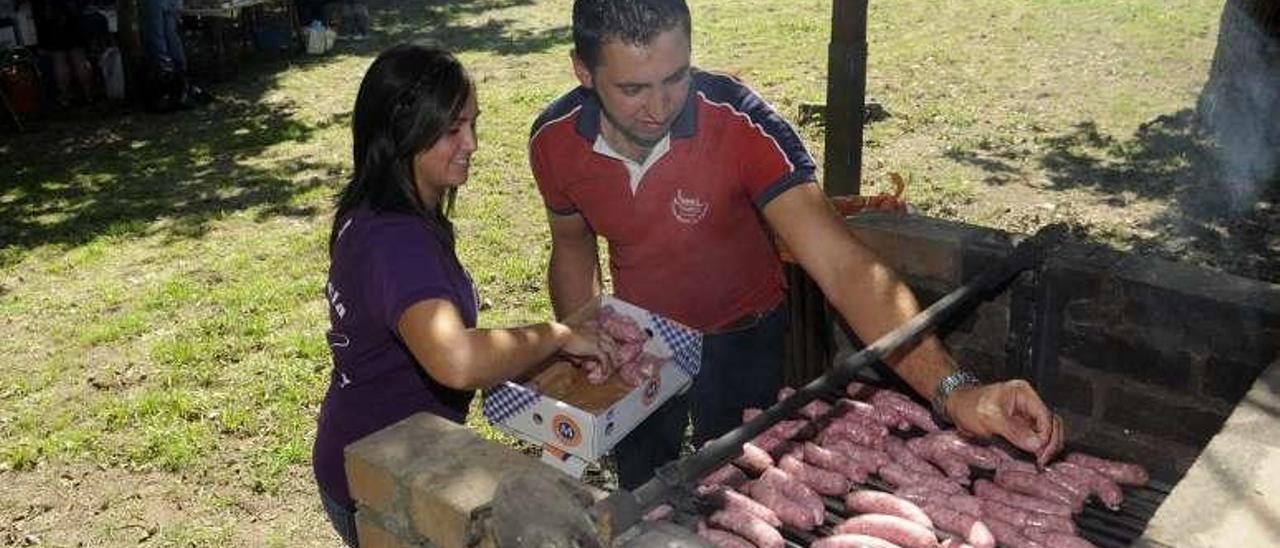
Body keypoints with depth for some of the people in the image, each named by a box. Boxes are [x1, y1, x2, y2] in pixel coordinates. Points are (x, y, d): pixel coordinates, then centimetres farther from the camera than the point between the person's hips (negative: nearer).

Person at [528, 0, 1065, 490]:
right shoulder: (554, 141, -20)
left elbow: (845, 267, -40)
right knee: (639, 502, 23)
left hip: (739, 338, -3)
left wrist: (953, 390, -52)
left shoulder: (740, 124, -33)